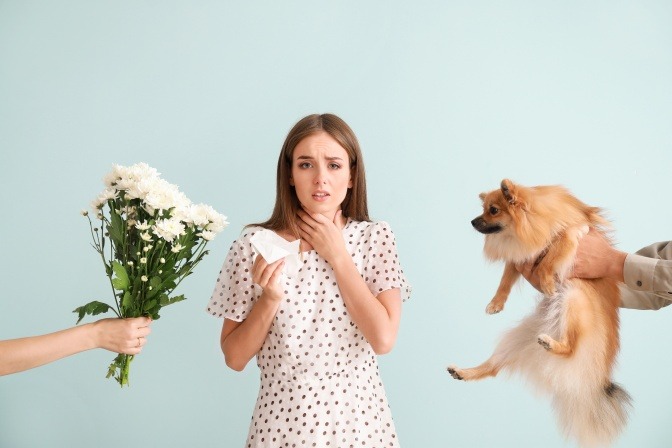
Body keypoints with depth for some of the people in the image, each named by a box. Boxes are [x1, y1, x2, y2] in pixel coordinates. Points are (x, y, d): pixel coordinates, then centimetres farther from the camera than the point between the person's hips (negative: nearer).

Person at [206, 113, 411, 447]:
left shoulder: (375, 237, -6)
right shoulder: (254, 244, -10)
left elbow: (383, 339, -16)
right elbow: (234, 358, -5)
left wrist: (337, 255, -14)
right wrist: (270, 298, -20)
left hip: (361, 417, 1)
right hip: (284, 419, -1)